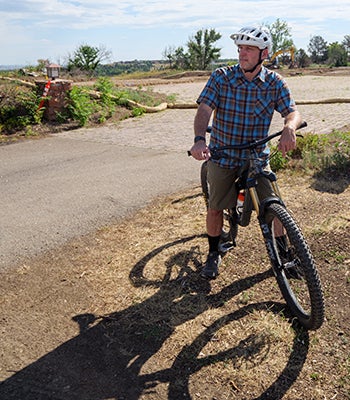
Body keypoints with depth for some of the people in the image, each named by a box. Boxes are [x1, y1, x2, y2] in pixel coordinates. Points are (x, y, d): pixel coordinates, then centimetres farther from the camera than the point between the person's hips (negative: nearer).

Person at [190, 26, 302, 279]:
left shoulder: (275, 82, -5)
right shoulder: (221, 77, -9)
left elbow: (293, 111, -12)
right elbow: (205, 109, -19)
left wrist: (289, 128, -37)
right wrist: (199, 139, -38)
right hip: (222, 156, 0)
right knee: (215, 208, 6)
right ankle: (214, 253, 30)